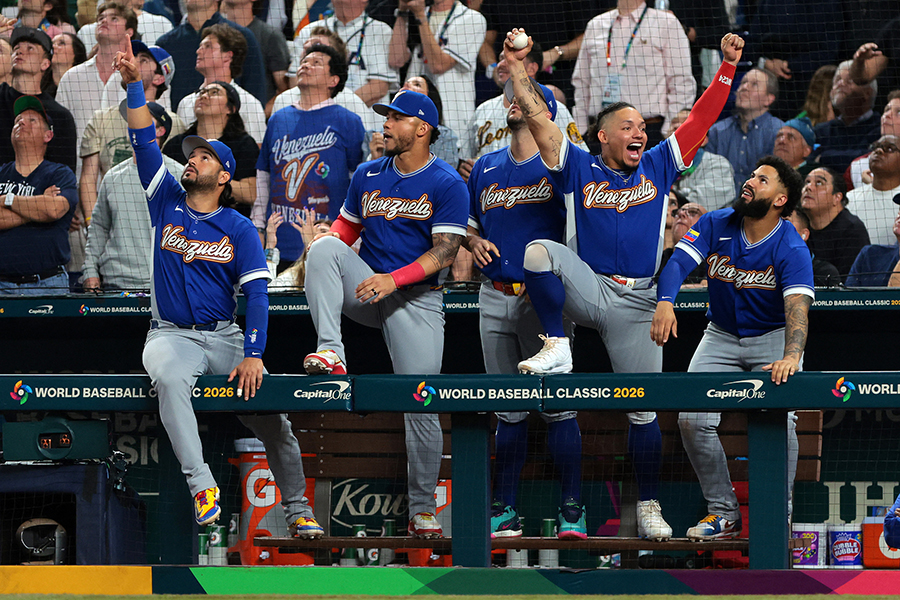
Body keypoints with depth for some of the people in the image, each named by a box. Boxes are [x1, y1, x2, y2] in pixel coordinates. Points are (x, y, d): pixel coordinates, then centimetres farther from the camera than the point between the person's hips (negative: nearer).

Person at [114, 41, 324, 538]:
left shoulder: (240, 230, 3)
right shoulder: (167, 204, 10)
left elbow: (257, 295, -5)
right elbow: (144, 142, 1)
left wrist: (253, 355, -17)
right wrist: (134, 85, -10)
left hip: (226, 337, 0)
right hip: (172, 334, 0)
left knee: (269, 413, -10)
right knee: (168, 378, -34)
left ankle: (297, 509, 6)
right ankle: (201, 487, -40)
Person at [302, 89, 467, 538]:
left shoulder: (447, 185, -5)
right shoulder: (369, 176, 11)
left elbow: (445, 251, -12)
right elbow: (348, 225, 19)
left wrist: (394, 279, -25)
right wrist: (329, 243, -5)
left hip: (416, 299, -4)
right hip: (365, 289, 4)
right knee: (325, 247, -27)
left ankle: (423, 510, 5)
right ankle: (330, 353, -35)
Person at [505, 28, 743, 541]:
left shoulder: (658, 167, 10)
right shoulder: (580, 168, 4)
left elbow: (703, 118, 6)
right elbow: (536, 118, -4)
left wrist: (728, 66, -4)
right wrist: (517, 68, -14)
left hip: (636, 303, 1)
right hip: (586, 286, -1)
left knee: (645, 408, 0)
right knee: (538, 251, -29)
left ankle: (649, 506, 10)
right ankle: (557, 347, -16)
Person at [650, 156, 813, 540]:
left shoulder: (791, 249, -20)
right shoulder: (716, 226, -9)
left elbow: (797, 307, -32)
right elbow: (678, 262, -21)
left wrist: (791, 356, -51)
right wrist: (665, 302, -43)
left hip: (773, 338, -3)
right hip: (721, 336, 3)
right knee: (693, 419, -13)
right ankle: (723, 513, 2)